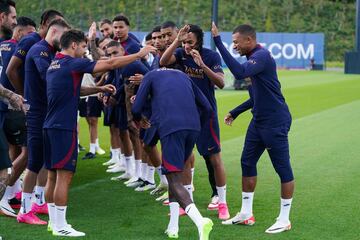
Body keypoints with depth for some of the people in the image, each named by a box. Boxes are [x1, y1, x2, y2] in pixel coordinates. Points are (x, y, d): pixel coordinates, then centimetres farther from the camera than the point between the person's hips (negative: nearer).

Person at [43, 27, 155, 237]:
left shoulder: (54, 65, 16)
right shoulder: (73, 64, -12)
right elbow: (110, 64, -13)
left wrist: (99, 89, 19)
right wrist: (139, 54, -5)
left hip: (50, 126, 10)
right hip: (64, 127, -10)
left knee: (53, 175, 12)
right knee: (64, 175, -7)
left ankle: (54, 222, 18)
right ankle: (61, 226, -5)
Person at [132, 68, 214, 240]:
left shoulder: (151, 75, 20)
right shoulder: (183, 76, 31)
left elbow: (136, 109, 16)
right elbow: (207, 109, 24)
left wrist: (139, 120, 39)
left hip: (170, 127, -5)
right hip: (193, 128, 5)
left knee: (175, 182, -6)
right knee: (174, 173, 23)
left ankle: (200, 222, -30)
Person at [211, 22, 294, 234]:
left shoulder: (262, 56, -17)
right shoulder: (254, 58, 13)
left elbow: (240, 72, -36)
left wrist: (219, 42, -34)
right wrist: (236, 112, 19)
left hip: (275, 122, -10)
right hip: (259, 121, 10)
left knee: (283, 168, -1)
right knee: (247, 163, 12)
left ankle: (284, 220, 7)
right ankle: (246, 214, 21)